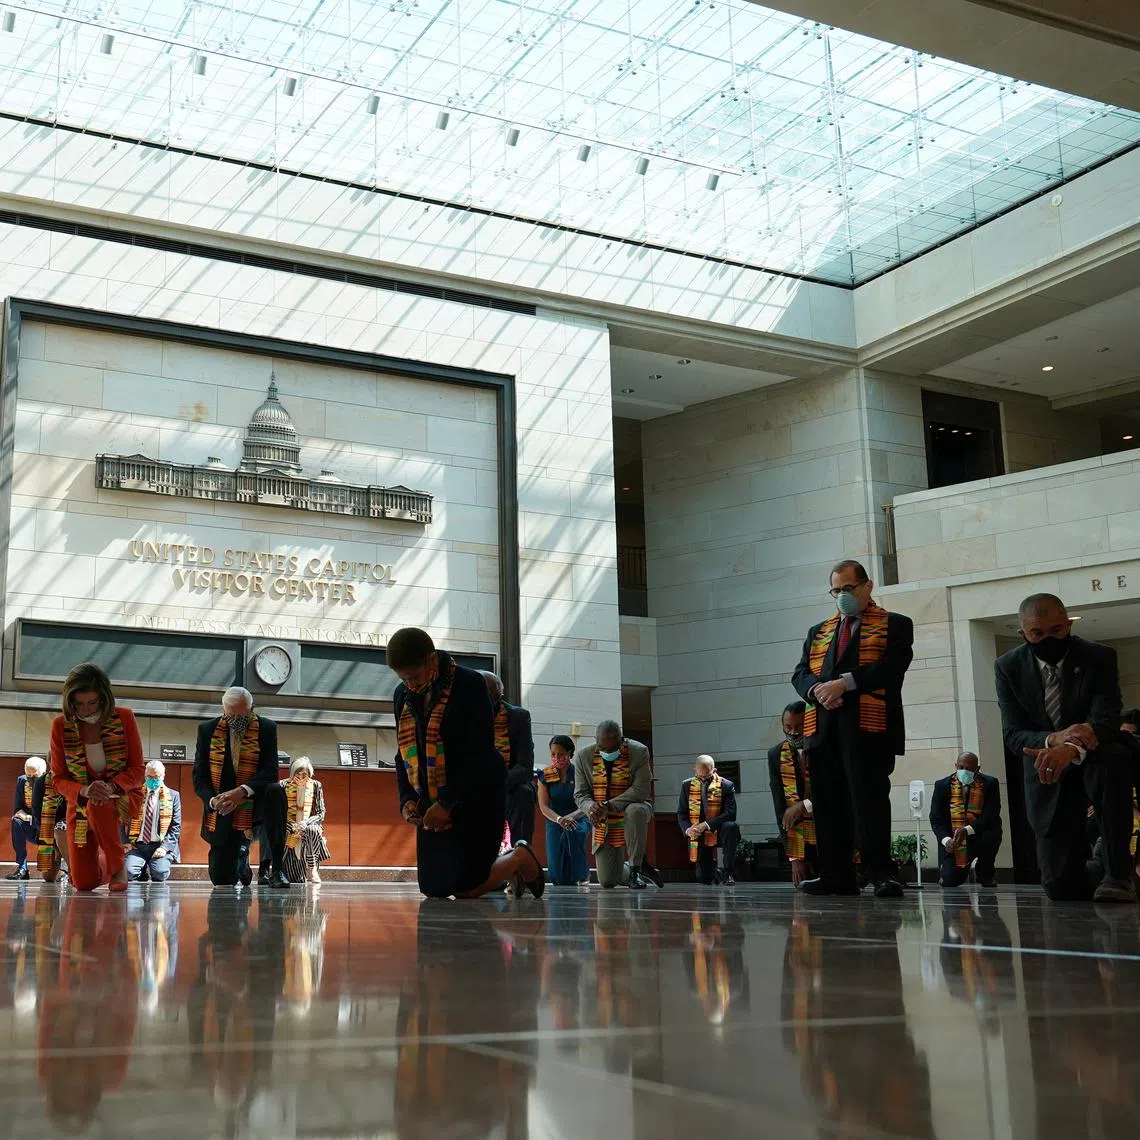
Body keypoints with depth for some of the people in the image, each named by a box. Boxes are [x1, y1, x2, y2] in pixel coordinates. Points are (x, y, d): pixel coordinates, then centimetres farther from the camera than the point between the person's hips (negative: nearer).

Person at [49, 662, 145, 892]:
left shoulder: (124, 718, -13)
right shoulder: (61, 725, -10)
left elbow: (137, 770, -10)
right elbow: (58, 779, -6)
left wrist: (111, 787, -30)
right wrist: (85, 791, -29)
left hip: (122, 796, -2)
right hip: (80, 802, 2)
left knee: (99, 807, -40)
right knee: (84, 882, -4)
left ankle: (118, 866, -16)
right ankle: (105, 865, 36)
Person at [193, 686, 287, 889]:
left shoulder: (266, 728, -4)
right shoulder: (207, 730, 0)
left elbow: (271, 772, -12)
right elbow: (199, 776, 0)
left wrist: (242, 791, -29)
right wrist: (213, 800, -21)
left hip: (254, 803, -1)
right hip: (222, 812, 1)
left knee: (275, 792, -36)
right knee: (221, 880, -2)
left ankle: (276, 870, -27)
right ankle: (240, 855, 37)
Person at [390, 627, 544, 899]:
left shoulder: (469, 685, -14)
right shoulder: (403, 696, 7)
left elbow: (479, 754, -18)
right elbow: (404, 754, 13)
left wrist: (448, 803, -20)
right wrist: (407, 800, -3)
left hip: (476, 798, -7)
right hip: (432, 804, 7)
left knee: (465, 889, -11)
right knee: (433, 888, 8)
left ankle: (520, 858, 18)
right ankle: (507, 865, 31)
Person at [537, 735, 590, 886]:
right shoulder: (545, 776, 1)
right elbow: (544, 806, -6)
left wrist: (571, 817, -32)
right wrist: (559, 819, -26)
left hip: (578, 819, -2)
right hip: (554, 822, 2)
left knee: (572, 833, -42)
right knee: (558, 879, -13)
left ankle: (583, 874, -18)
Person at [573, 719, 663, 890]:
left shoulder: (639, 752, -15)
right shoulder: (584, 757, -6)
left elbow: (641, 790, -21)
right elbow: (580, 794, -5)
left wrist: (608, 806, -31)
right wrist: (591, 807, -29)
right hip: (604, 823, 3)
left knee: (636, 810, -41)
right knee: (607, 881, -5)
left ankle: (636, 867, -21)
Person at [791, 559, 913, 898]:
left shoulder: (895, 625, 10)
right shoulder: (818, 632, 27)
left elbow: (892, 666, -7)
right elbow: (800, 673, 16)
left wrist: (845, 682, -16)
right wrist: (816, 689, -8)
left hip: (867, 726, -5)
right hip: (822, 729, 5)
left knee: (869, 798, -13)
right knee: (828, 803, 3)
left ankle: (880, 874, -11)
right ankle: (836, 877, 7)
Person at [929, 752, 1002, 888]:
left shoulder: (989, 784, -8)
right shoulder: (942, 786, -3)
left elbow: (991, 817, -18)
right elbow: (936, 819, -6)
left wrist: (967, 830, -35)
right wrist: (946, 840, -26)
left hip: (980, 836, 0)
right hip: (953, 839, 0)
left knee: (991, 835, -35)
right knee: (949, 881, -19)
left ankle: (985, 872, -2)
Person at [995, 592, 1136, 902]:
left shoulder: (1100, 658, -12)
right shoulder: (1008, 667, -7)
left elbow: (1105, 722, -24)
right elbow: (1012, 735, -12)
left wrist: (1071, 749, -48)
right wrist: (1053, 739, -35)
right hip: (1048, 774, 2)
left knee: (1114, 758, -40)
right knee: (1061, 885, -5)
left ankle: (1118, 874, -26)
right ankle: (1097, 872, 36)